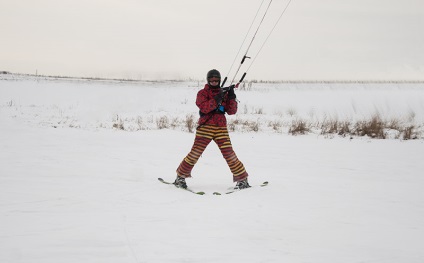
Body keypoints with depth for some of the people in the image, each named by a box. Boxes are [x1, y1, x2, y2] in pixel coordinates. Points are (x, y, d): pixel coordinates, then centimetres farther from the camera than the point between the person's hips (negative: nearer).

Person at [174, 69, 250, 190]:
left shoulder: (224, 93, 17)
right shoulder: (203, 93, 7)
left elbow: (232, 111, 9)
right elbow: (204, 107, -12)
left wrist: (232, 97, -3)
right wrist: (217, 98, -19)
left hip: (221, 128, 2)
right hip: (205, 127, -2)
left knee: (229, 153, -6)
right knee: (195, 153, -7)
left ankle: (242, 179, 2)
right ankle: (181, 176, 8)